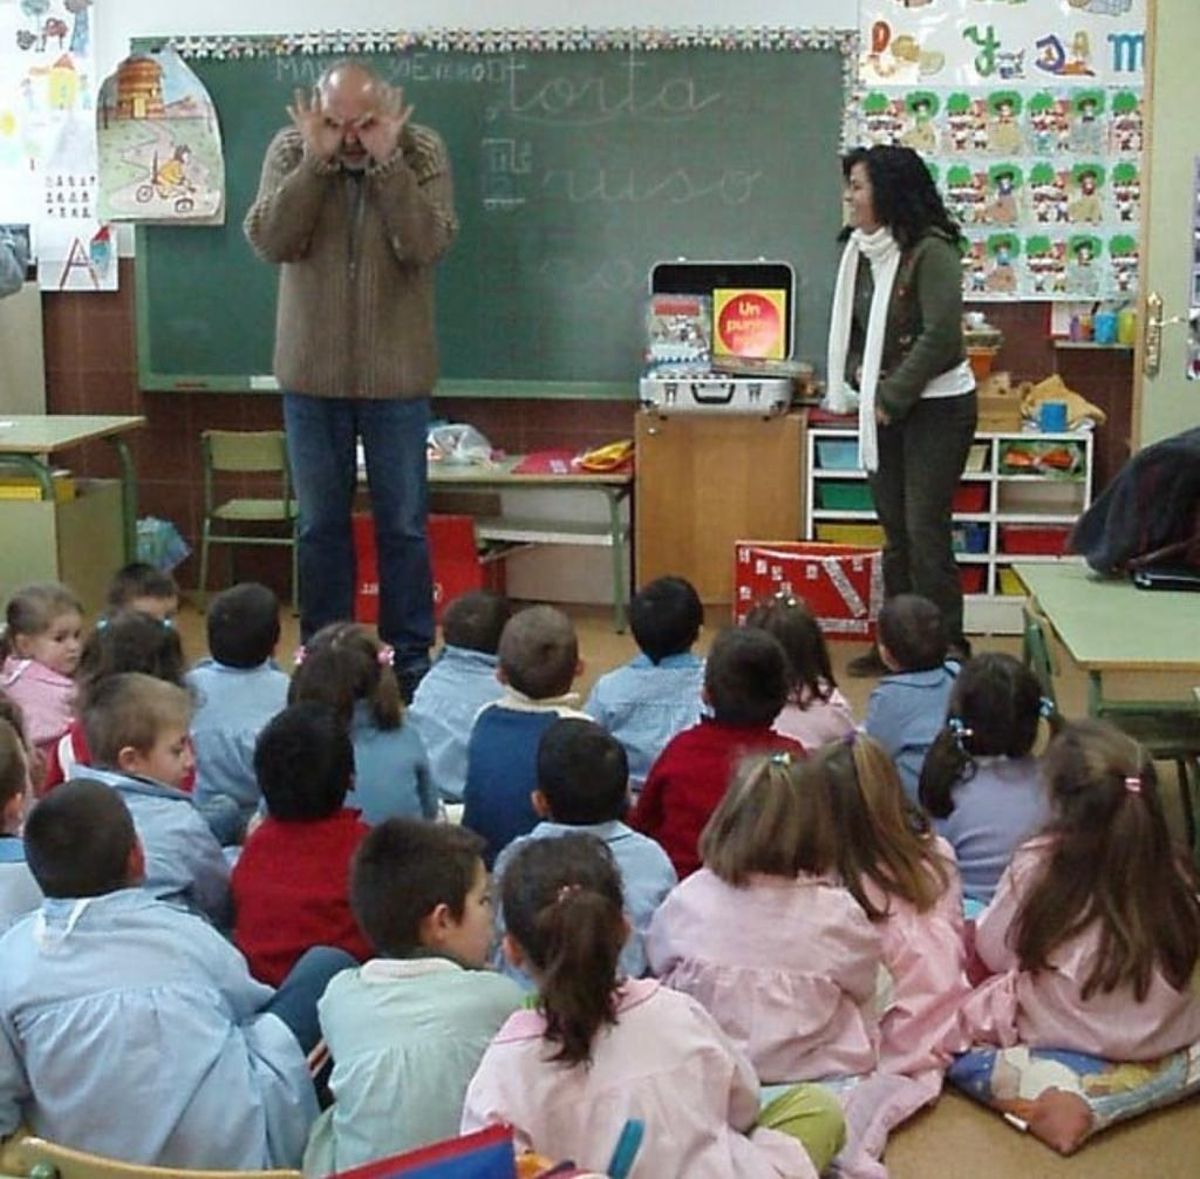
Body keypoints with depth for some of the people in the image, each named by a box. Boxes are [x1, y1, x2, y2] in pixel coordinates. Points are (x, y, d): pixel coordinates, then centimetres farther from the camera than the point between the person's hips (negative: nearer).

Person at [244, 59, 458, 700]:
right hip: (312, 373, 1)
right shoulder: (290, 149, -2)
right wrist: (316, 160, -20)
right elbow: (269, 241, -14)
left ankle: (410, 659, 17)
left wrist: (386, 161, -22)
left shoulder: (421, 152, -5)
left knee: (403, 525, 6)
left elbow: (427, 245, -17)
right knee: (320, 524, 10)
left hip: (396, 375, -1)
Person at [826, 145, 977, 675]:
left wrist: (892, 398, -17)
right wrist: (861, 380, -2)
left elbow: (941, 336, -21)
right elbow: (850, 329, 15)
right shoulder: (862, 252, 7)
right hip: (883, 408, 8)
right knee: (894, 529, 11)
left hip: (936, 406, -8)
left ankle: (947, 648, 2)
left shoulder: (931, 252, -16)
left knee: (925, 529, -7)